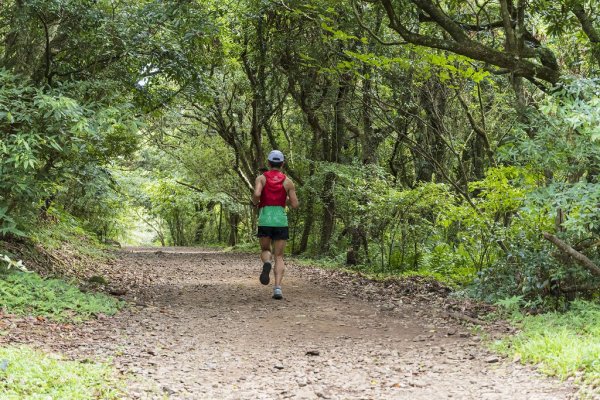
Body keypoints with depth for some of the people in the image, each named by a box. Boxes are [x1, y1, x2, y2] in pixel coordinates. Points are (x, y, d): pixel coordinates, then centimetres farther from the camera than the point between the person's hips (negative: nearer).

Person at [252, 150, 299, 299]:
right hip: (281, 221, 0)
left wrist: (255, 202, 7)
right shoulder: (287, 181, 5)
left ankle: (267, 263, -18)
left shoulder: (261, 178, 3)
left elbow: (256, 194, -16)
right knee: (279, 256, 6)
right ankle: (277, 288, -13)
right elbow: (295, 204, 2)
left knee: (265, 251, 20)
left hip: (265, 220, 0)